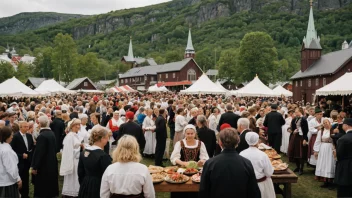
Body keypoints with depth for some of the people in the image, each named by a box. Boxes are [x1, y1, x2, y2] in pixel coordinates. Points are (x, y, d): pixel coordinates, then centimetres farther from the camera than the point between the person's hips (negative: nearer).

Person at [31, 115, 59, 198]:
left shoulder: (42, 136, -21)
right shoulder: (52, 133, 4)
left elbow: (39, 153, -20)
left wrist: (35, 167, -13)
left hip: (43, 166, -8)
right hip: (52, 164, 8)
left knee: (41, 190, 2)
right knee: (50, 185, 18)